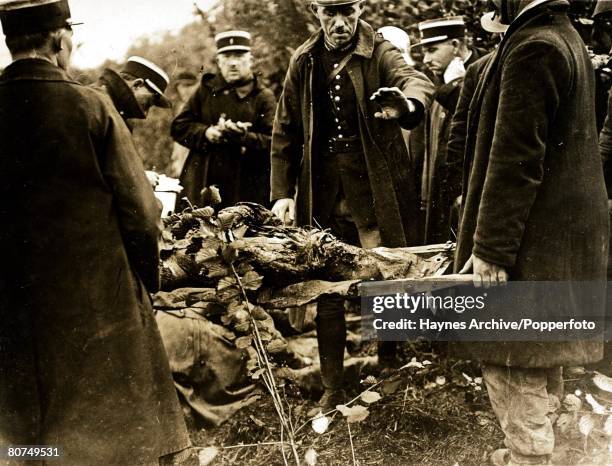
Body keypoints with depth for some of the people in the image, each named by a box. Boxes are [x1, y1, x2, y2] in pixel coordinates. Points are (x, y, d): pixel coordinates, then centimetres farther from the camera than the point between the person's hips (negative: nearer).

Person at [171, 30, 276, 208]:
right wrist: (206, 133, -8)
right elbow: (178, 127, 10)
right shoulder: (206, 90, 14)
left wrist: (242, 137, -20)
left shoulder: (263, 98, 5)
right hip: (202, 184, 2)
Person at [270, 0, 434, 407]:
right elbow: (286, 133, 10)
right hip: (323, 196, 3)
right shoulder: (303, 63, 8)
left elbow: (415, 79, -23)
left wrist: (407, 104, -47)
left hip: (376, 194, -2)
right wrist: (282, 192, 1)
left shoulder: (380, 54, -1)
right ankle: (332, 387, 19)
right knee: (326, 292, 6)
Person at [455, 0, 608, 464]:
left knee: (512, 368, 0)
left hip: (531, 241, -11)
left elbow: (515, 161, -22)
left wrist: (489, 248, -19)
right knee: (534, 366, 21)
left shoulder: (532, 48, -18)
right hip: (564, 230, 11)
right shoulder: (567, 38, 14)